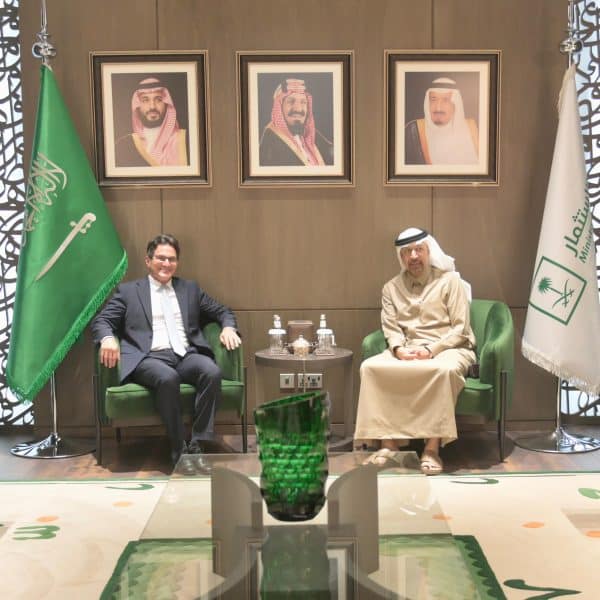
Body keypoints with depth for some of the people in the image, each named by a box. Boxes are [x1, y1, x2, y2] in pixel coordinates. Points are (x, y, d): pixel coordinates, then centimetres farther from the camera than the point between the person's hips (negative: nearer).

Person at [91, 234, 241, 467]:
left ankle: (200, 442, -27)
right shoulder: (128, 291, 16)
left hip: (186, 356, 3)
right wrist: (108, 338, -15)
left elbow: (222, 311, 27)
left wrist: (228, 327, 3)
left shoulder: (190, 289, 24)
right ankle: (179, 449, -27)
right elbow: (101, 320, 9)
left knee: (212, 371, -31)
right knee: (168, 378, -37)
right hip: (149, 358, -3)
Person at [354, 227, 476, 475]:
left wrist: (431, 350, -18)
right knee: (370, 367, -25)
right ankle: (387, 441, -24)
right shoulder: (392, 288, 14)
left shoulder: (450, 281, 3)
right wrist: (399, 348, -18)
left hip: (448, 348, -3)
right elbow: (391, 329, 5)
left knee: (444, 370, -39)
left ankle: (432, 448, -35)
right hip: (407, 350, 3)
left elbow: (460, 329, -4)